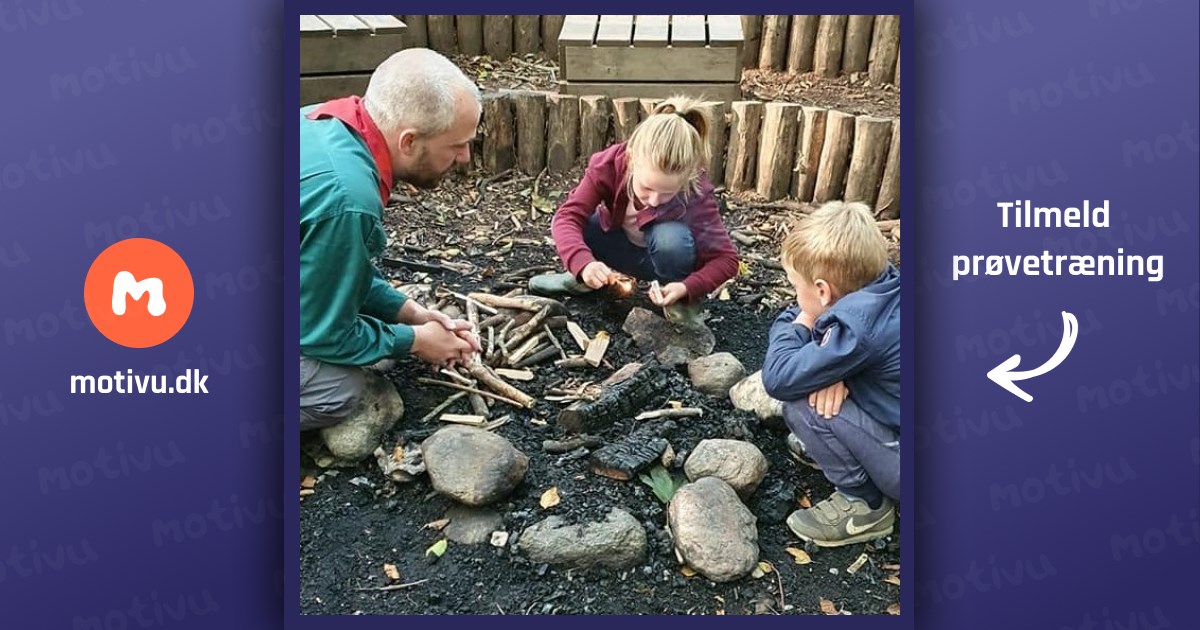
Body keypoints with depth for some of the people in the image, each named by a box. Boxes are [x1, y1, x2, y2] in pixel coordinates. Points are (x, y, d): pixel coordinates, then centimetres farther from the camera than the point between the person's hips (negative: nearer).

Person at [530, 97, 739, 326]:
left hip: (666, 254, -2)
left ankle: (682, 302, -9)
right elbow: (567, 216, -33)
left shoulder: (697, 195, -33)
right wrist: (584, 264, -52)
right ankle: (582, 280, 5)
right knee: (576, 225, -25)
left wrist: (687, 288, -44)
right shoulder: (609, 164, -30)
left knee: (671, 237, -36)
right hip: (621, 247, 2)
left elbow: (726, 259, -27)